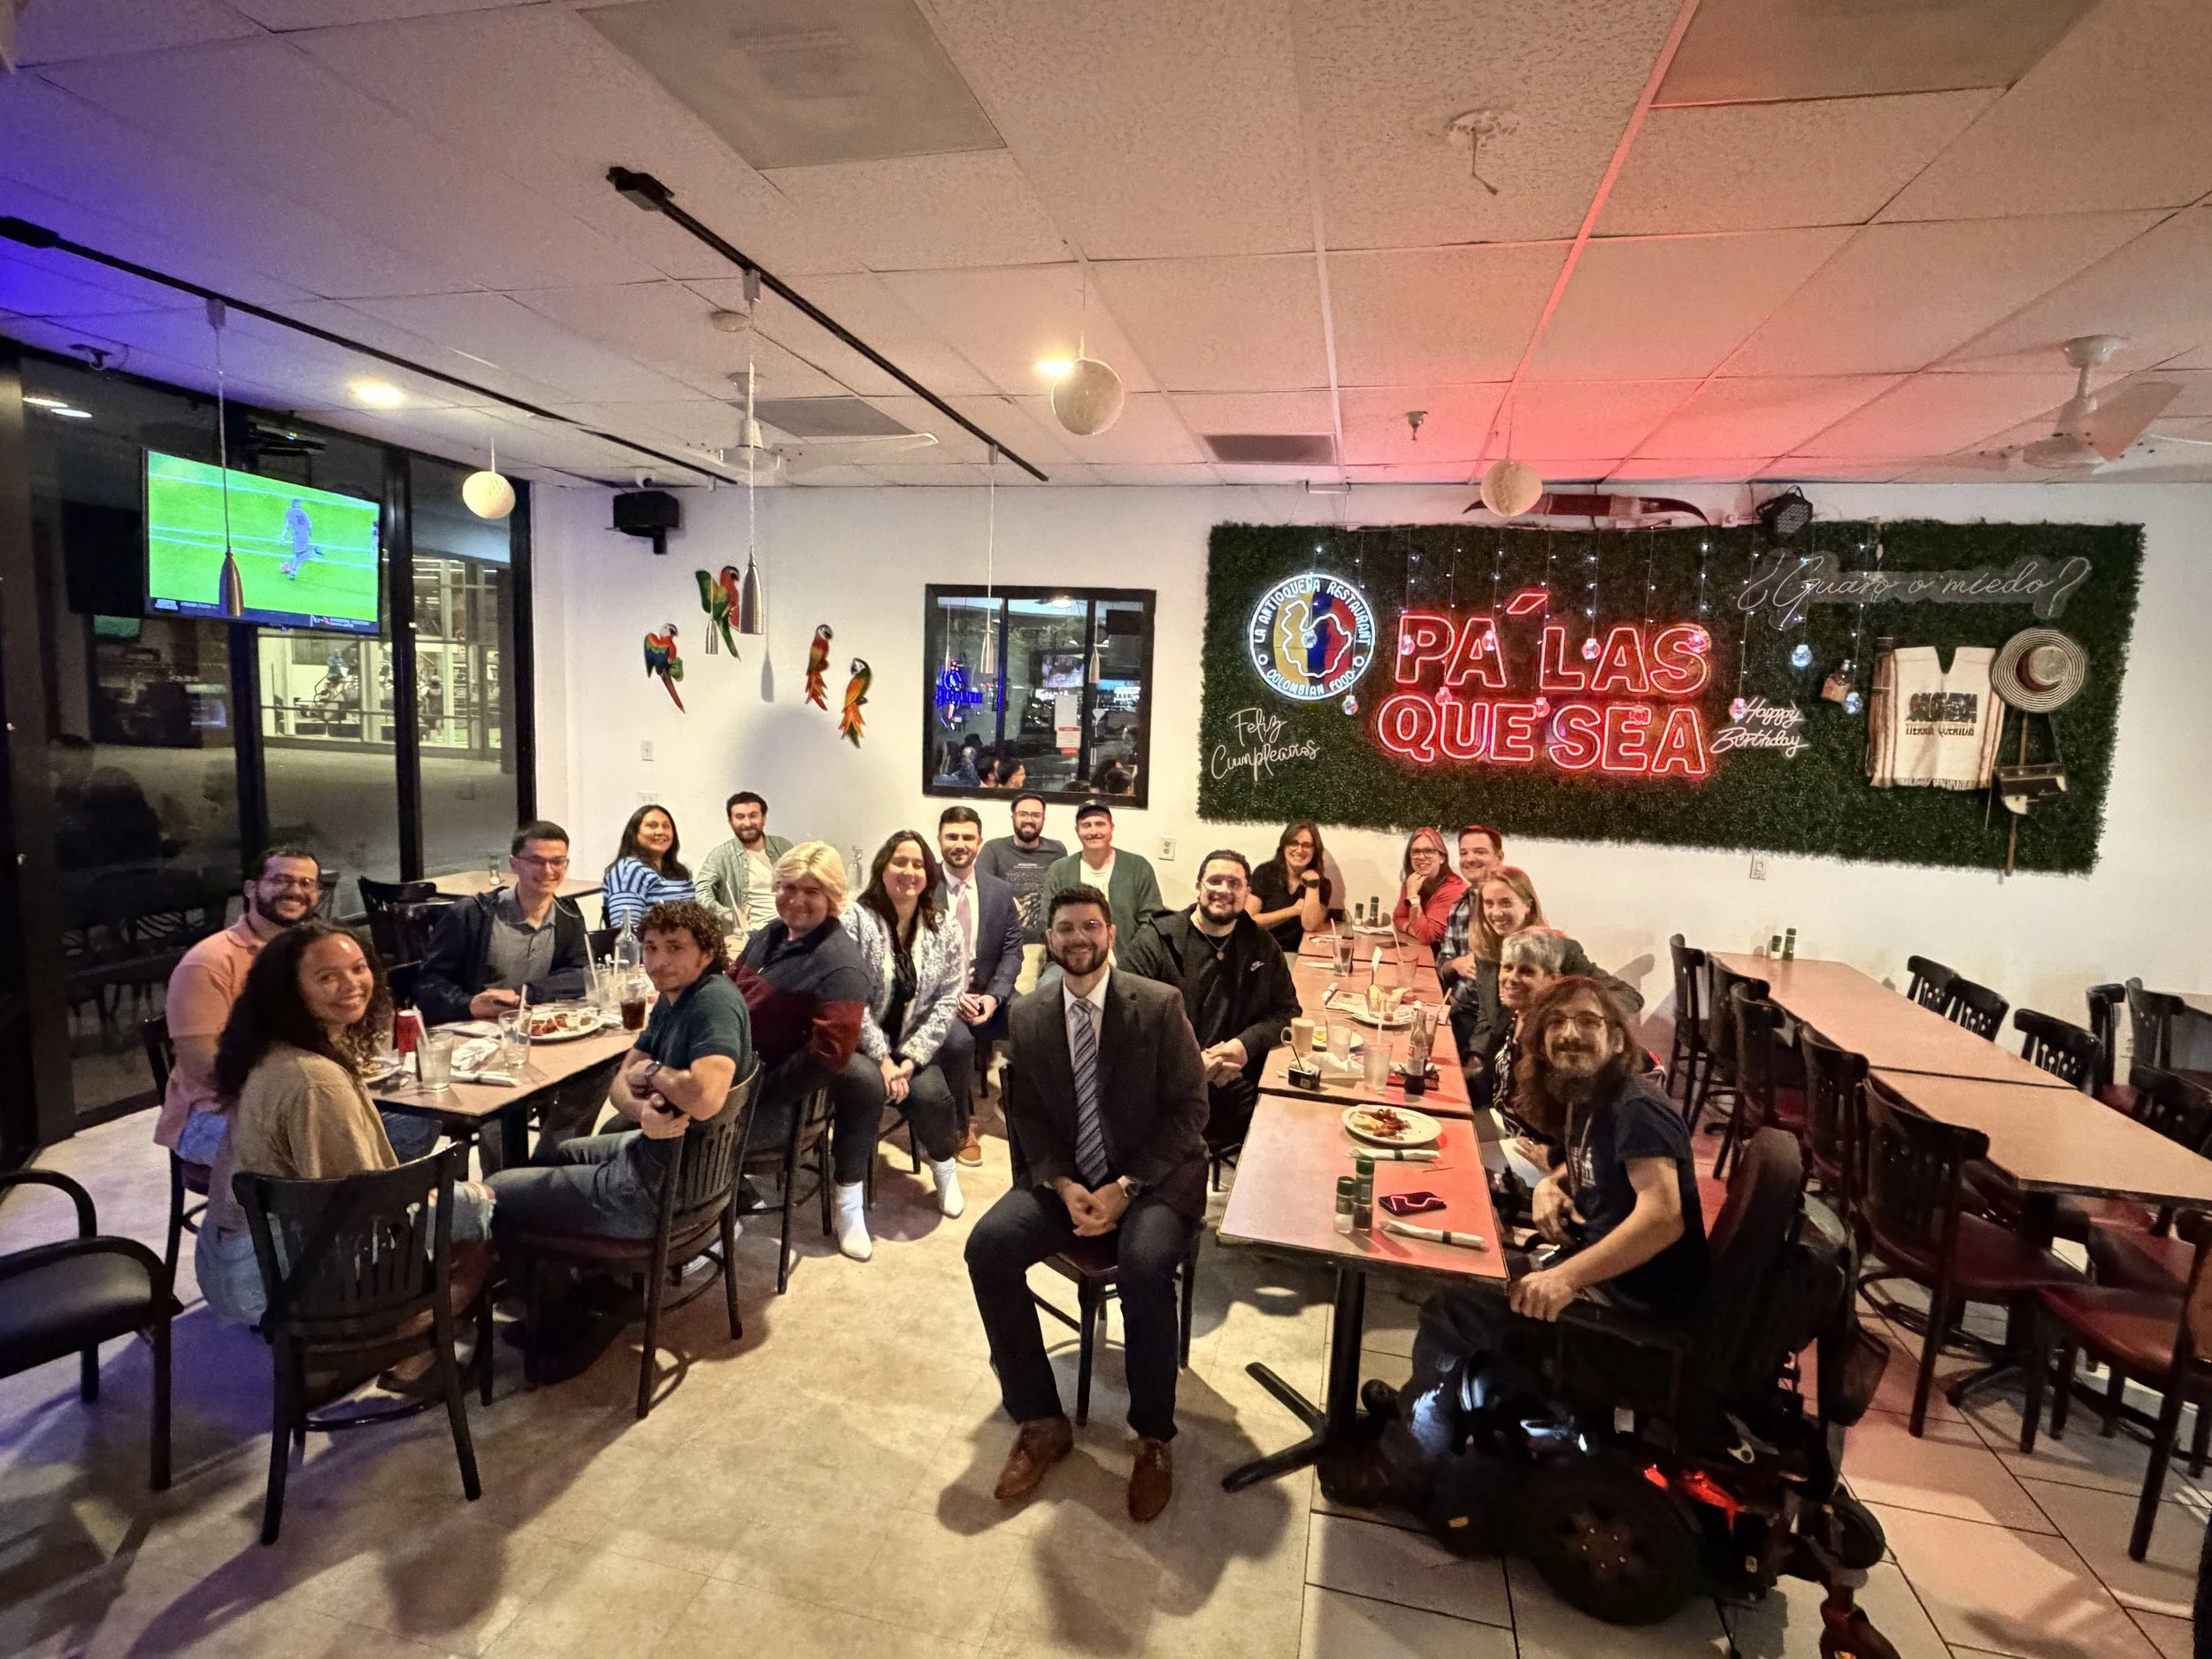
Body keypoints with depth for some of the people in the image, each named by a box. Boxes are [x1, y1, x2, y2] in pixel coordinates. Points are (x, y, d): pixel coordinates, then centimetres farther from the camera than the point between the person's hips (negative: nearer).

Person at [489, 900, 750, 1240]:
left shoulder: (715, 1002, -26)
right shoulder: (672, 999, 4)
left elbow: (706, 1099, -42)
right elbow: (620, 1084, 2)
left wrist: (652, 1070, -20)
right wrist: (645, 1111, -23)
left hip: (664, 1188, -9)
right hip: (652, 1152, 9)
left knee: (493, 1195, 6)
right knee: (544, 1156, 32)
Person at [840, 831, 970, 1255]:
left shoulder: (945, 929, 0)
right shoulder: (856, 920, -9)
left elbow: (947, 1002, -3)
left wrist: (911, 1058, -14)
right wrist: (882, 1058, -19)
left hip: (912, 1046, 3)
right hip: (857, 1043, -2)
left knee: (930, 1093, -24)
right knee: (867, 1084, -32)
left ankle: (944, 1166, 11)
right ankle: (849, 1204, -18)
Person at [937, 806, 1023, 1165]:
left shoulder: (1001, 892, 7)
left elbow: (1012, 951, 4)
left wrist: (993, 996, -13)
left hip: (987, 995, 4)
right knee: (958, 1039, -33)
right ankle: (961, 1126, -7)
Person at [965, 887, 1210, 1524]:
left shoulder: (1160, 1005, -10)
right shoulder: (1028, 1016, 1)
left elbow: (1188, 1108, -9)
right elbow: (1026, 1115, 5)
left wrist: (1124, 1188, -17)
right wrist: (1064, 1186, -13)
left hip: (1153, 1177, -3)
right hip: (1064, 1178, 4)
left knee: (1145, 1267, -32)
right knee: (987, 1247, -20)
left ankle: (1153, 1438, -6)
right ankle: (1041, 1421, -2)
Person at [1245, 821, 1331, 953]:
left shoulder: (1321, 884, 3)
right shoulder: (1265, 873, -1)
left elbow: (1310, 926, -9)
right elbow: (1248, 920, -8)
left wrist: (1312, 884, -12)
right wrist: (1294, 910, -8)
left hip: (1294, 954, 1)